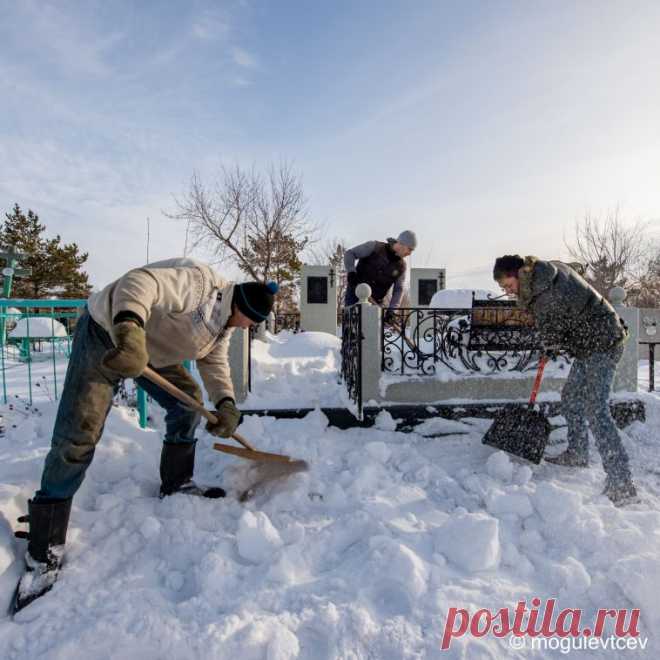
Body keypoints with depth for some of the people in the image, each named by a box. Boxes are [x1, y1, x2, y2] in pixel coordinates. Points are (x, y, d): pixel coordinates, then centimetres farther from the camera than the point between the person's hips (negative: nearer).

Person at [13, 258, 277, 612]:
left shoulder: (224, 321, 2)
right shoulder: (198, 281, -28)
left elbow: (214, 362, 4)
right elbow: (140, 282, -41)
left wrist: (226, 404, -12)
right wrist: (129, 328, -59)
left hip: (153, 347, 9)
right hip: (105, 334, -9)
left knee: (189, 400, 6)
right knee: (77, 437, -11)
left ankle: (176, 484, 24)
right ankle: (42, 554, 0)